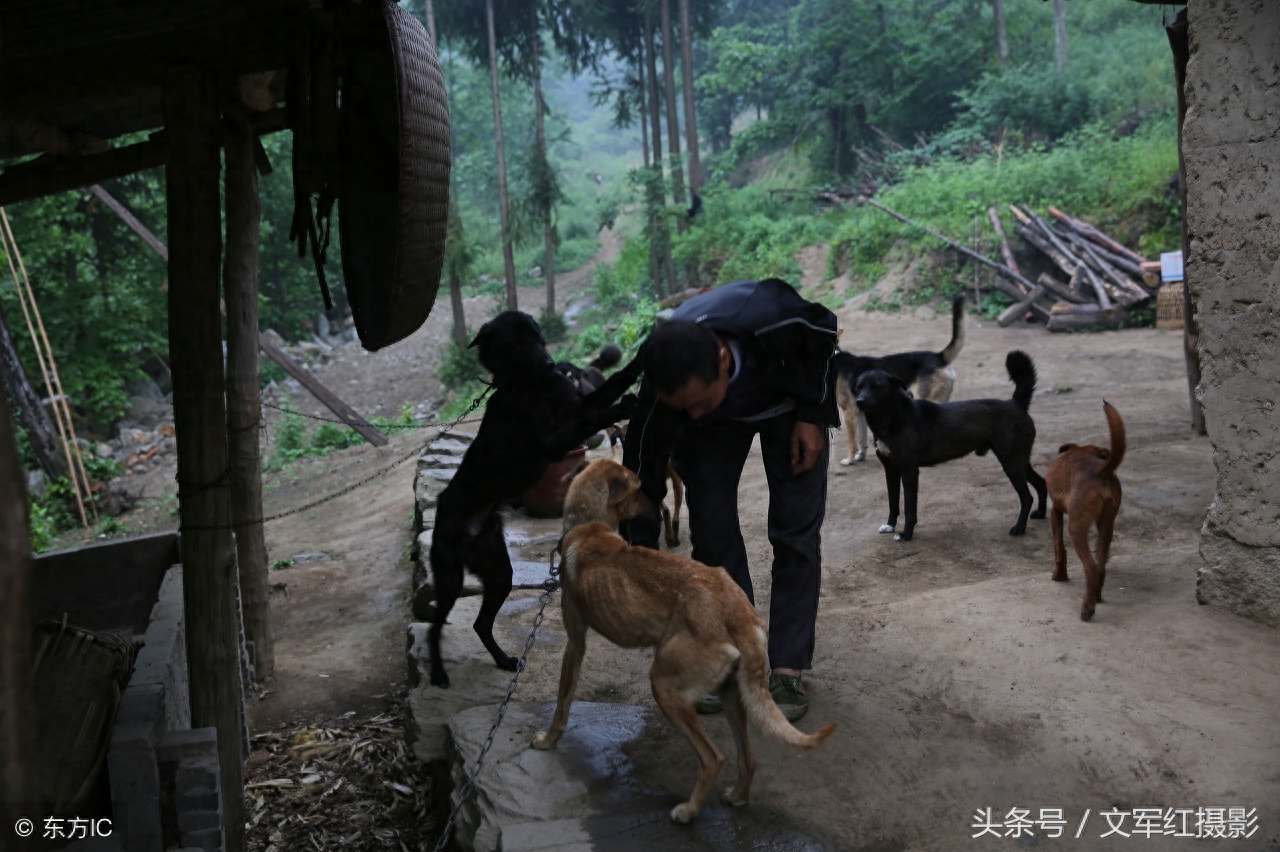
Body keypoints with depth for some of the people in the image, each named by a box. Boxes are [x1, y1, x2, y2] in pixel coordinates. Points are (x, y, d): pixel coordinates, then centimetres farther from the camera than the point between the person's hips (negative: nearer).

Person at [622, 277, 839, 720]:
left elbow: (824, 332, -18)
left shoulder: (773, 318, -44)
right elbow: (641, 481, -26)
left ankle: (787, 668, 0)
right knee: (711, 526, -7)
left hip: (788, 397, -1)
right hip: (721, 421, 1)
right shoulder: (663, 393, -37)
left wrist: (811, 414, -19)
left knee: (796, 529, -8)